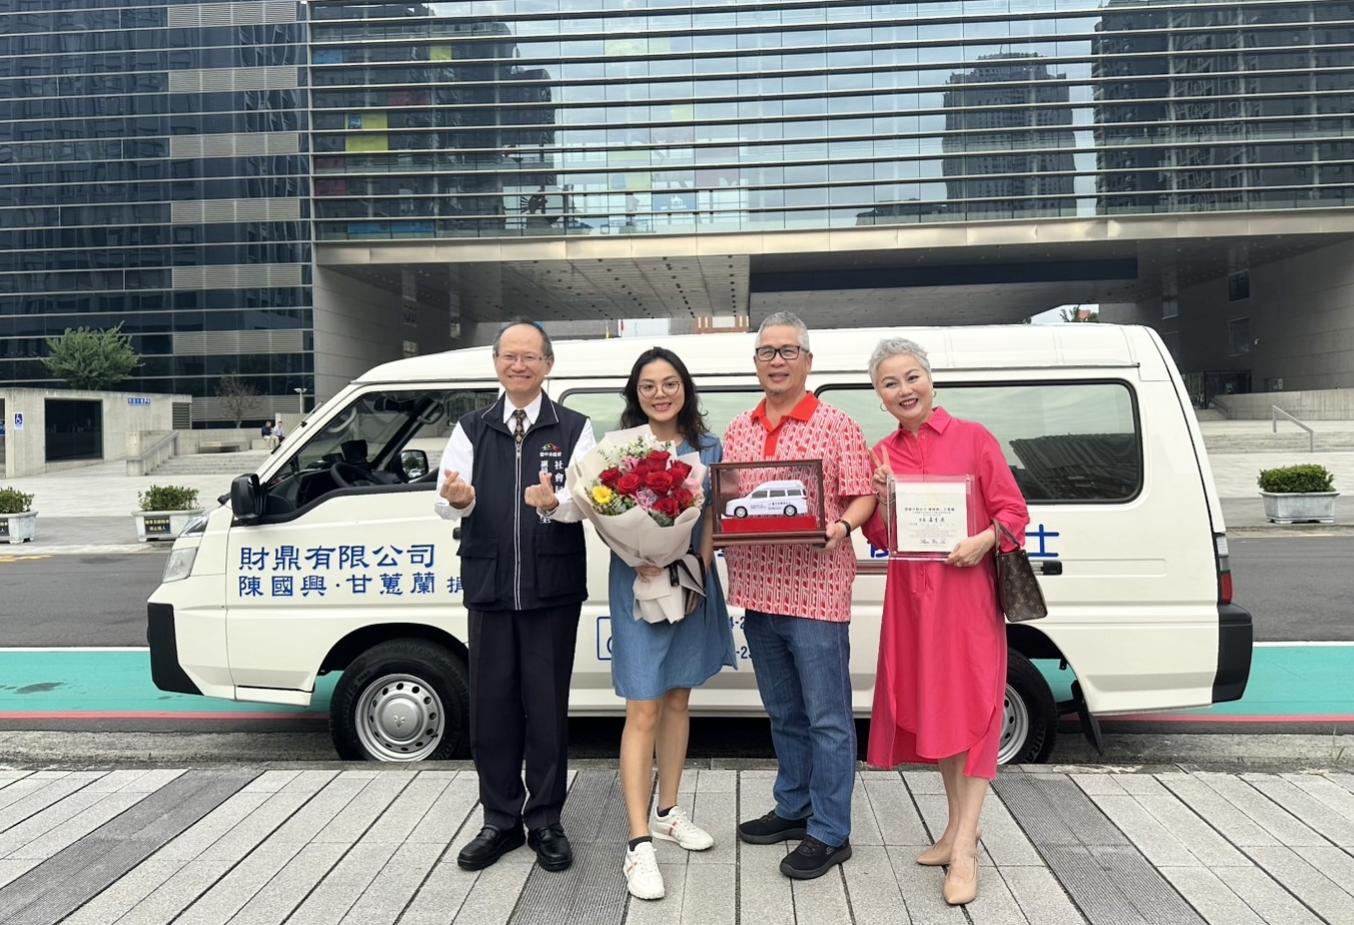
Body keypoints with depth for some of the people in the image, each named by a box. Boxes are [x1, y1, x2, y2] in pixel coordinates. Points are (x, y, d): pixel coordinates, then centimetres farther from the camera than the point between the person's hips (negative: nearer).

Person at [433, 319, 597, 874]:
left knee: (547, 706, 6)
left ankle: (545, 822, 20)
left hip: (553, 589, -2)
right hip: (488, 587, 2)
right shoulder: (470, 429, 8)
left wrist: (555, 502, -30)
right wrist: (456, 499, -25)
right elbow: (448, 500, -1)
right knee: (491, 706, 8)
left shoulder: (573, 429, 3)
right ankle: (500, 821, 23)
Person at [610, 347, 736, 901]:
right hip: (638, 584, -4)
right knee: (644, 711, -6)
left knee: (677, 700, 14)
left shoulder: (708, 448, 5)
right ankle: (639, 844, -3)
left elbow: (712, 518, 8)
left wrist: (699, 569, -7)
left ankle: (668, 813, 30)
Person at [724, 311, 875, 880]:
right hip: (758, 592, 6)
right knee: (784, 714, 18)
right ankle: (794, 808, 33)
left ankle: (829, 833, 12)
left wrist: (842, 526, -24)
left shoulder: (835, 426, -4)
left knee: (827, 718, 2)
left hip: (815, 592, -6)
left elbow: (863, 495, -5)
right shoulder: (738, 431, 12)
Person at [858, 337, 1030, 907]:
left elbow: (1014, 511, -5)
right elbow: (881, 539, 7)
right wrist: (882, 501, -11)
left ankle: (965, 849, 4)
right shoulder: (881, 454, 7)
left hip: (967, 594, -5)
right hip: (910, 597, 5)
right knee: (930, 709, 13)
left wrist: (984, 540, -22)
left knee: (969, 709, -2)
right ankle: (956, 828, 29)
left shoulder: (973, 439, -5)